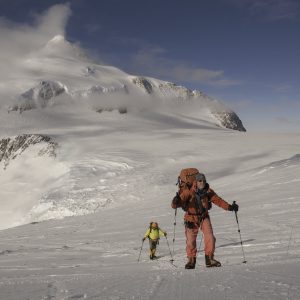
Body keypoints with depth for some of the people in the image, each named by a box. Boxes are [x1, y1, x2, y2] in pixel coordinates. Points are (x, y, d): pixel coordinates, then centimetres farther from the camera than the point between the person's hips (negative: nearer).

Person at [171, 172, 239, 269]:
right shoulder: (188, 191, -19)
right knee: (191, 240, -1)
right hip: (192, 218, -2)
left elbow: (218, 200, -3)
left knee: (210, 238, -9)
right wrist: (176, 203, -52)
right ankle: (191, 260, 19)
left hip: (204, 217, 3)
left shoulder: (208, 191, -8)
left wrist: (229, 207, -13)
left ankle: (209, 259, 7)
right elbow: (181, 200, -28)